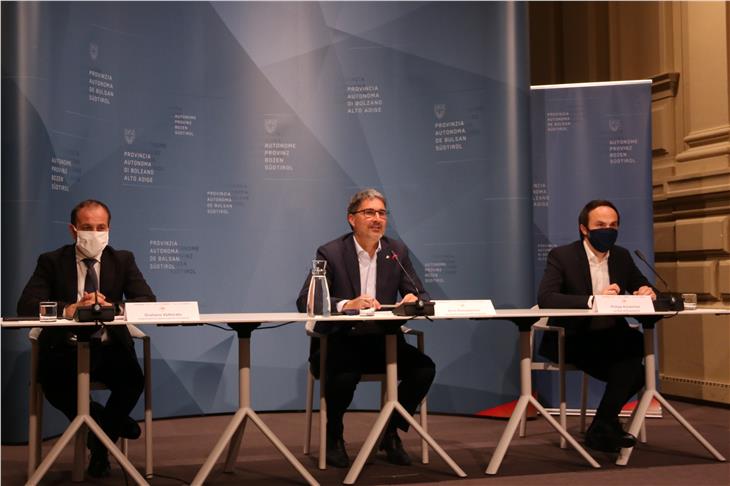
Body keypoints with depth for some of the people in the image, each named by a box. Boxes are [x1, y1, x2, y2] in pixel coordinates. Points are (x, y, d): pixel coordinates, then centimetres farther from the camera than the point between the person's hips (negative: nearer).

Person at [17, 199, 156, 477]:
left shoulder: (123, 260, 9)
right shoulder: (51, 262, 5)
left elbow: (148, 302, -3)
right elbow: (26, 306, -8)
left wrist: (112, 307, -24)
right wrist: (70, 310, -26)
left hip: (110, 349, 1)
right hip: (65, 349, -1)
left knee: (134, 380, -28)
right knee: (53, 384, -32)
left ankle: (100, 442, 1)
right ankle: (113, 424, -3)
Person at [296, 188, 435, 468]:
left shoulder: (397, 251, 7)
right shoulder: (331, 253, -7)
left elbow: (420, 296, 6)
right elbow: (305, 302, -16)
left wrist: (414, 300, -20)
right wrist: (347, 305, -32)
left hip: (383, 341, 4)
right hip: (339, 342, -4)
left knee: (424, 368, -21)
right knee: (345, 374, -35)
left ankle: (391, 433, 3)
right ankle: (333, 437, -3)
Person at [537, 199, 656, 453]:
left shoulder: (622, 256, 10)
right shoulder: (561, 256, -7)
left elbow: (642, 287, 17)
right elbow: (545, 298, -21)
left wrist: (647, 292, -10)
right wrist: (592, 300, -32)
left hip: (611, 337, 6)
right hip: (571, 340, -6)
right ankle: (604, 427, -8)